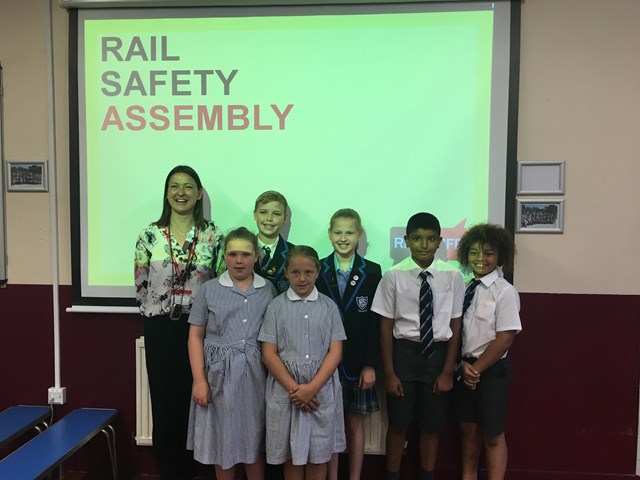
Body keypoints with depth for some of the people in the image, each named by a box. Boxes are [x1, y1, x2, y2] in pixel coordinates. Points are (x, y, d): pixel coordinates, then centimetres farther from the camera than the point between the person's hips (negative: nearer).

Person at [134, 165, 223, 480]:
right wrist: (157, 311, 4)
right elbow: (140, 285, 5)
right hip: (160, 328, 0)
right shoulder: (150, 234, 0)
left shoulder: (213, 234, -1)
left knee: (194, 400, 8)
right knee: (163, 400, 7)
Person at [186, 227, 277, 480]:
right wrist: (199, 380, -6)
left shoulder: (269, 290, 4)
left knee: (255, 439, 12)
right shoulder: (209, 289, 1)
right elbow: (195, 336, 0)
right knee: (223, 440, 11)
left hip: (256, 373, 1)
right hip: (220, 373, 0)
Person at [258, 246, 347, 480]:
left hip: (322, 389, 1)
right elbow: (269, 354, -3)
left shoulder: (329, 306, 2)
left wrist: (312, 387, -13)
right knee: (291, 454, 10)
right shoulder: (276, 306, -1)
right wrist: (293, 388, -12)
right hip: (286, 389, 0)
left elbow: (335, 351, -3)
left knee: (319, 453, 9)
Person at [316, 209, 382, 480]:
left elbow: (376, 323, -3)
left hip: (357, 363, 0)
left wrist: (371, 365, -7)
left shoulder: (372, 272, 0)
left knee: (355, 424, 11)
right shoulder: (317, 270, 1)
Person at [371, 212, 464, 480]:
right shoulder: (394, 277, -10)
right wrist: (389, 372, -3)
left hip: (437, 353, 1)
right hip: (403, 352, -1)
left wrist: (448, 371, 0)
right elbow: (386, 327, -4)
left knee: (432, 424, 16)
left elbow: (455, 327, -1)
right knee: (398, 423, 12)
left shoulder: (452, 277, -7)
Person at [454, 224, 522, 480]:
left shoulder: (505, 291, -13)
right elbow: (457, 329, 5)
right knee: (468, 429, 16)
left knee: (492, 434, 8)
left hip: (492, 370, -5)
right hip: (465, 368, 5)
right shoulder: (465, 288, 4)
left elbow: (505, 338, -16)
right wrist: (464, 364, -7)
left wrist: (477, 368, -13)